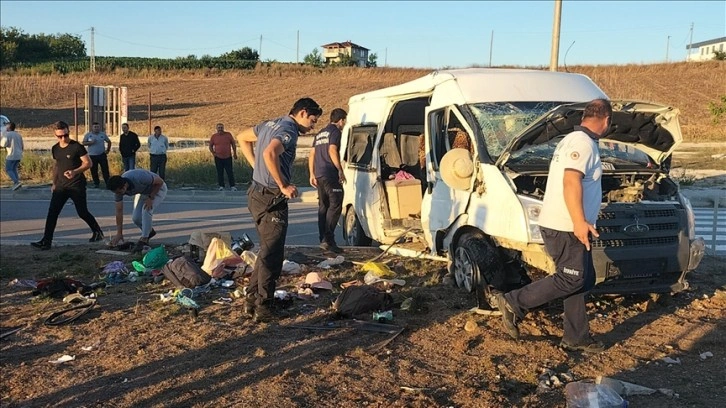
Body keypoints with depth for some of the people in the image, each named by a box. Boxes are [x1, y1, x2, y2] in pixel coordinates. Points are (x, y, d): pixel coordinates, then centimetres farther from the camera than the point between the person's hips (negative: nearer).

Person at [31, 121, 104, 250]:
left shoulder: (77, 147, -10)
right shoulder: (55, 149, 9)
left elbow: (88, 163, -11)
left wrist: (75, 171, -26)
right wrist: (54, 183, 20)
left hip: (77, 185, -5)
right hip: (61, 186, 5)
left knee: (82, 212, 3)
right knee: (52, 212, -5)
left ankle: (98, 232, 25)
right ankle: (46, 241, -5)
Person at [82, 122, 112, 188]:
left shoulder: (103, 134, 6)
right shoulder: (88, 135, 2)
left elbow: (109, 141, 17)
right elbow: (84, 143, -1)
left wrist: (108, 150, 8)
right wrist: (90, 142, -18)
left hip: (102, 155, 0)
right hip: (92, 155, 0)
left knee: (105, 170, -1)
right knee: (94, 170, 4)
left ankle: (108, 183, 3)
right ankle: (96, 183, 14)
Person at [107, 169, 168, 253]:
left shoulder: (139, 178, -41)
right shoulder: (118, 188, -23)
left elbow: (159, 182, -25)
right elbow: (119, 211, -15)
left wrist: (150, 198, -26)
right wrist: (119, 233, -14)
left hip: (157, 188, -5)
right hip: (142, 192, 6)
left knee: (146, 210, -28)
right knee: (136, 218, -9)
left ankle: (144, 239, -15)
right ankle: (149, 231, 22)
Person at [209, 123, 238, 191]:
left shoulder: (228, 135, 0)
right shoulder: (214, 136, 2)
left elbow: (233, 144, 8)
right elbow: (210, 146, 11)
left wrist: (234, 153, 4)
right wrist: (213, 153, -4)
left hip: (228, 157, -1)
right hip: (218, 158, 1)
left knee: (230, 172, -1)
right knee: (220, 173, 5)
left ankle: (232, 186, 6)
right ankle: (221, 186, 14)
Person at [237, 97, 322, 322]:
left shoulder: (270, 124, 14)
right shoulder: (289, 131, -16)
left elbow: (242, 137, 26)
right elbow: (269, 154, -34)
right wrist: (283, 186, -24)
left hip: (256, 194, 10)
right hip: (271, 199, -10)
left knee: (266, 250, 19)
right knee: (272, 254, -2)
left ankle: (252, 299, 24)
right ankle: (263, 308, 3)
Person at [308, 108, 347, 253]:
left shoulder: (320, 134, 23)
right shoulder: (335, 132, -3)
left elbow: (311, 155, 22)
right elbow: (332, 151, -17)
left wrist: (312, 174, 25)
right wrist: (340, 169, -15)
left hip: (319, 175, 9)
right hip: (330, 174, -9)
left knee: (323, 207, 11)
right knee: (335, 205, -9)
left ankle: (323, 240, 11)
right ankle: (328, 240, -17)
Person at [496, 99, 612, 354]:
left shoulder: (572, 140, 19)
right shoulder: (583, 143, -14)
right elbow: (571, 181, -26)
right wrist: (579, 221, -31)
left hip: (563, 225, 11)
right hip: (565, 227, -11)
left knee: (582, 280, 13)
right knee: (570, 280, -6)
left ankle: (576, 338, 18)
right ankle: (514, 303, -3)